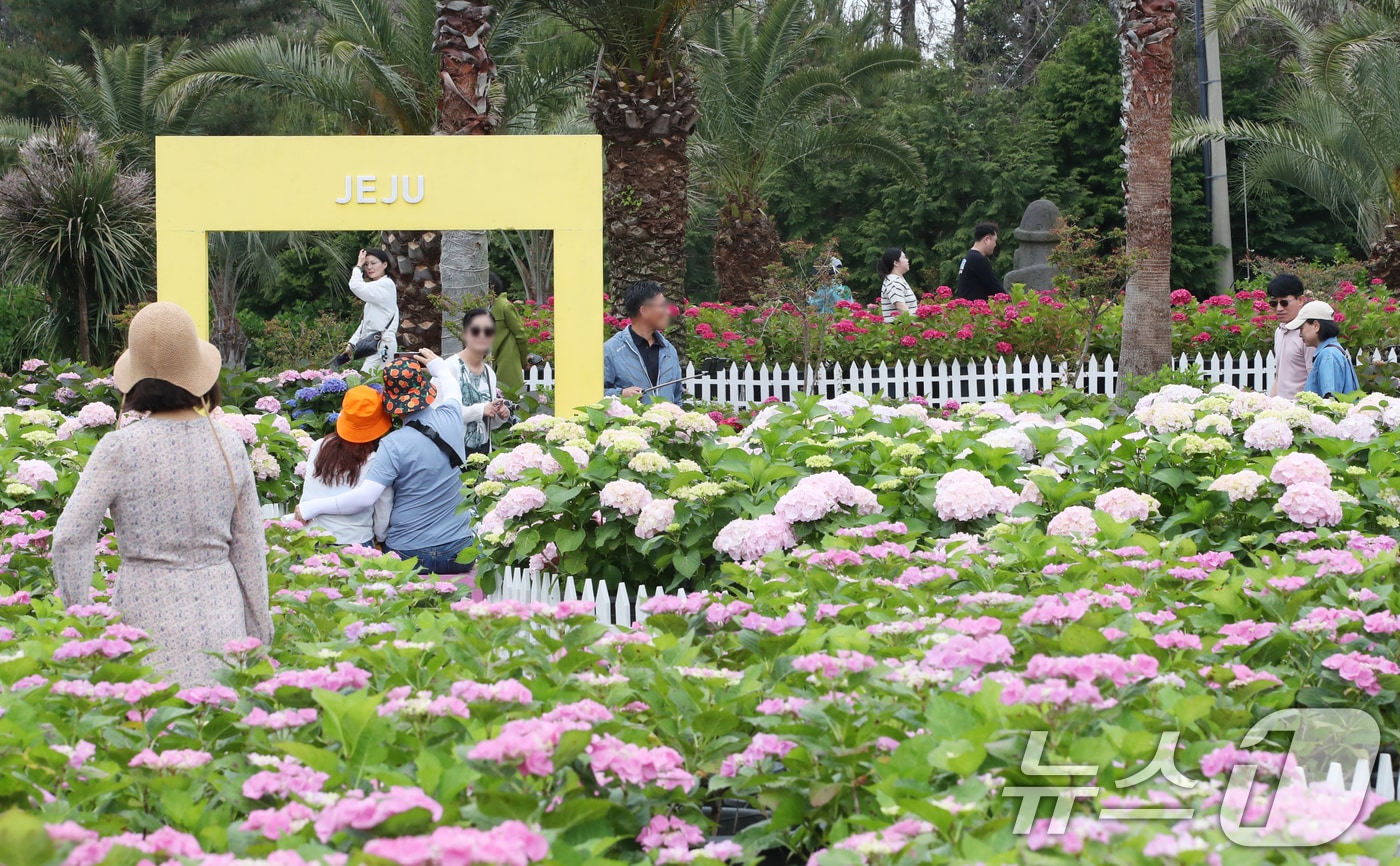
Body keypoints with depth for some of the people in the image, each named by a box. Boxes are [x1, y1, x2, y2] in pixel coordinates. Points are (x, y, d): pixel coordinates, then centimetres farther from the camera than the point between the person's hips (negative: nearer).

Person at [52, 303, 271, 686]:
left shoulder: (120, 448, -8)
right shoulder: (229, 445, 2)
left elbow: (70, 539, -10)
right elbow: (250, 547, 7)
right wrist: (258, 634, 15)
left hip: (150, 608, -3)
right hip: (221, 607, 3)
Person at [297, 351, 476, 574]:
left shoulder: (394, 445, -16)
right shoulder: (450, 418, -3)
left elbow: (364, 497, -22)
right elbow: (452, 390, 23)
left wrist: (312, 507, -13)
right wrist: (436, 364, 41)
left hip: (411, 555, -4)